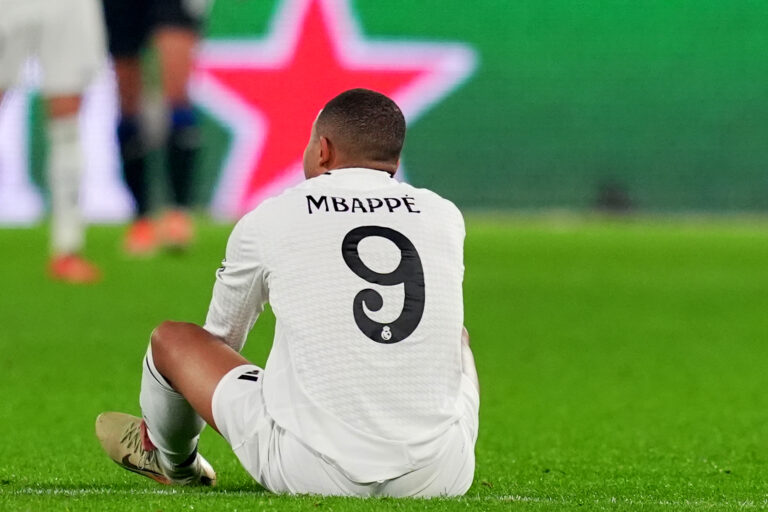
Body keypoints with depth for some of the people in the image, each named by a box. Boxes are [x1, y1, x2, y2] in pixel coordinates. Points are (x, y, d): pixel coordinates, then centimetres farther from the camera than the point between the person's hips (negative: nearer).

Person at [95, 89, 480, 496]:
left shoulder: (268, 221, 3)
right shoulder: (445, 217, 8)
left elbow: (221, 337, 22)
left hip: (314, 474, -2)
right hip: (439, 476, 3)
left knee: (171, 338, 21)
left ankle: (171, 460, 51)